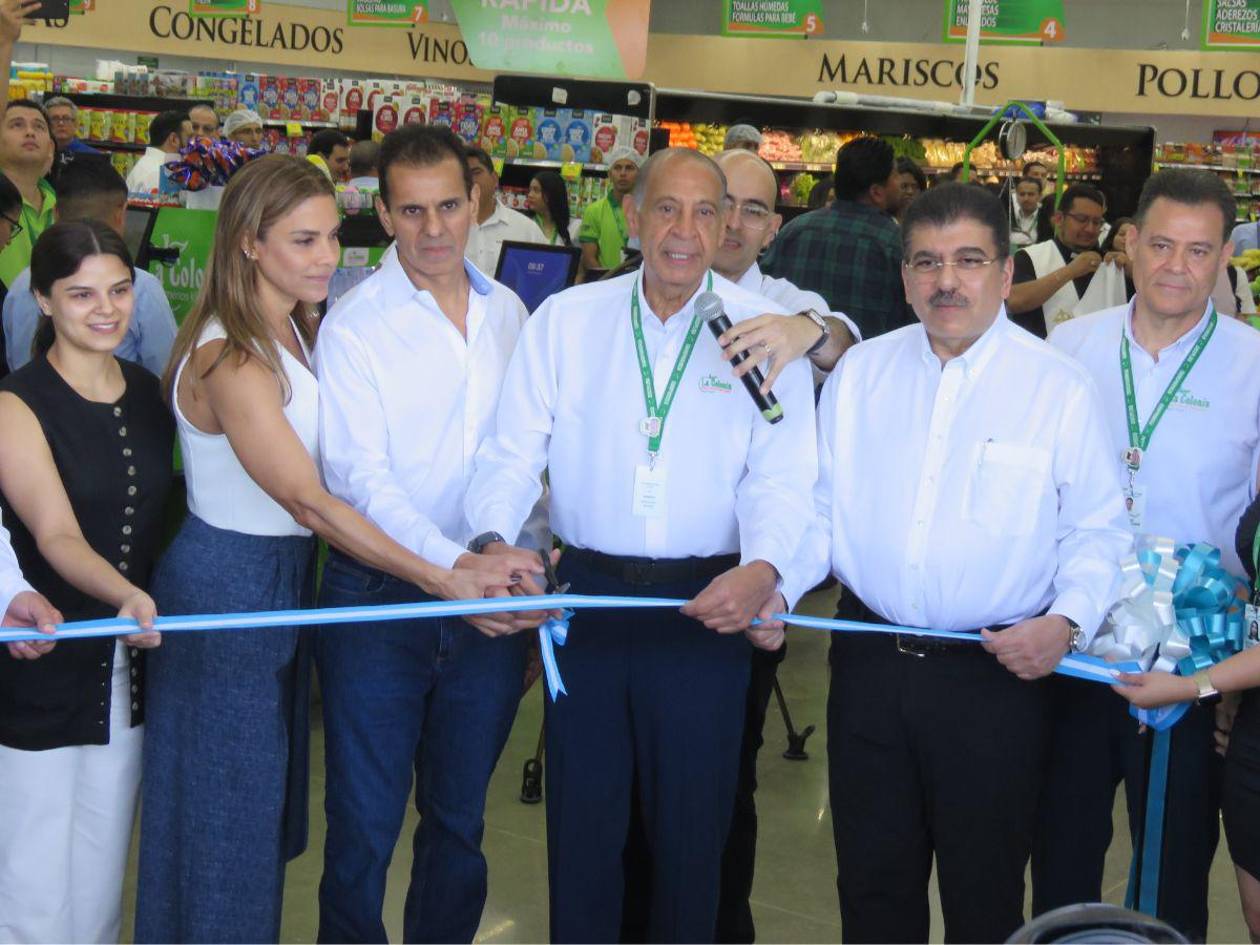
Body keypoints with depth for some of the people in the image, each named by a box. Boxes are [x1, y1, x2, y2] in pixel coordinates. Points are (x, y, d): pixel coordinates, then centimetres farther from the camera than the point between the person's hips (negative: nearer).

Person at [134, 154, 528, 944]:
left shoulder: (299, 333, 6)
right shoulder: (229, 362, -22)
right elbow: (308, 501, -27)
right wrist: (442, 579, -29)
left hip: (286, 580, 9)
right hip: (226, 586, -8)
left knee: (265, 800, 19)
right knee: (228, 811, 5)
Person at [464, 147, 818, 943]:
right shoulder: (565, 319, 3)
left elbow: (782, 475, -9)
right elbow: (513, 452, 0)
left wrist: (764, 567, -28)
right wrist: (493, 539, -19)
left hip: (707, 606, -1)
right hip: (586, 592, 1)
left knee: (693, 823, 11)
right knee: (582, 814, 12)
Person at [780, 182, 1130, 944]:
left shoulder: (1061, 389, -5)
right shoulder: (860, 372, 4)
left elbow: (1097, 532, -2)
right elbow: (822, 507, 8)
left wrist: (1067, 620, -18)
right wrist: (775, 585, -8)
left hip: (998, 677, -3)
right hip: (869, 664, 3)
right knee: (873, 881, 16)